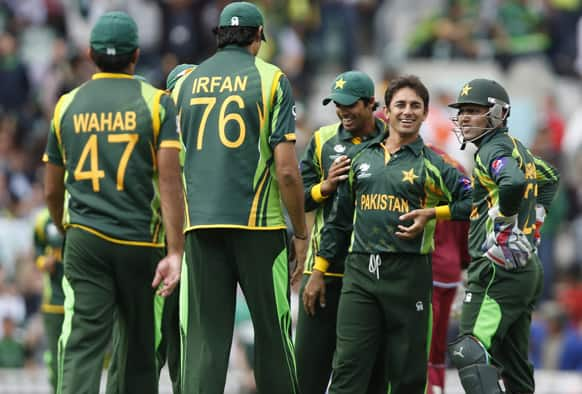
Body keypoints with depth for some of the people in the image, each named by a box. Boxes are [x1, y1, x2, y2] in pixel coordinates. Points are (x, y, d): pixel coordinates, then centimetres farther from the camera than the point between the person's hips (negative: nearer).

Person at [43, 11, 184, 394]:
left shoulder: (68, 105, 8)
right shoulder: (156, 103, -1)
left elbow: (52, 191, 15)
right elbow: (169, 181, -10)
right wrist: (175, 252, -11)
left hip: (84, 240, 1)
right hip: (140, 243, -1)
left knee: (83, 344, -7)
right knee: (138, 347, 10)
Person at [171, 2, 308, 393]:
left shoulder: (187, 83, 11)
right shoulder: (271, 79, -1)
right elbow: (286, 169, -7)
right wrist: (301, 232, 2)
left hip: (200, 225, 3)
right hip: (259, 225, -3)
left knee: (204, 337, 1)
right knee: (272, 331, 6)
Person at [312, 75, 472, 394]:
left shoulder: (432, 165, 5)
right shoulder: (361, 160, 15)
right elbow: (339, 220, 21)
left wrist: (432, 214, -8)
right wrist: (319, 269, 18)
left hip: (408, 272, -2)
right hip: (360, 272, 2)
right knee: (348, 367, -6)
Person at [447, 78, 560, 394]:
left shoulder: (494, 150, -12)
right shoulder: (516, 148, 17)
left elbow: (514, 182, -34)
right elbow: (549, 178, 36)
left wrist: (504, 218, -18)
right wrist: (534, 218, 26)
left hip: (498, 269, -10)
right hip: (528, 269, 10)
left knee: (469, 353, -20)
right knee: (512, 362, 13)